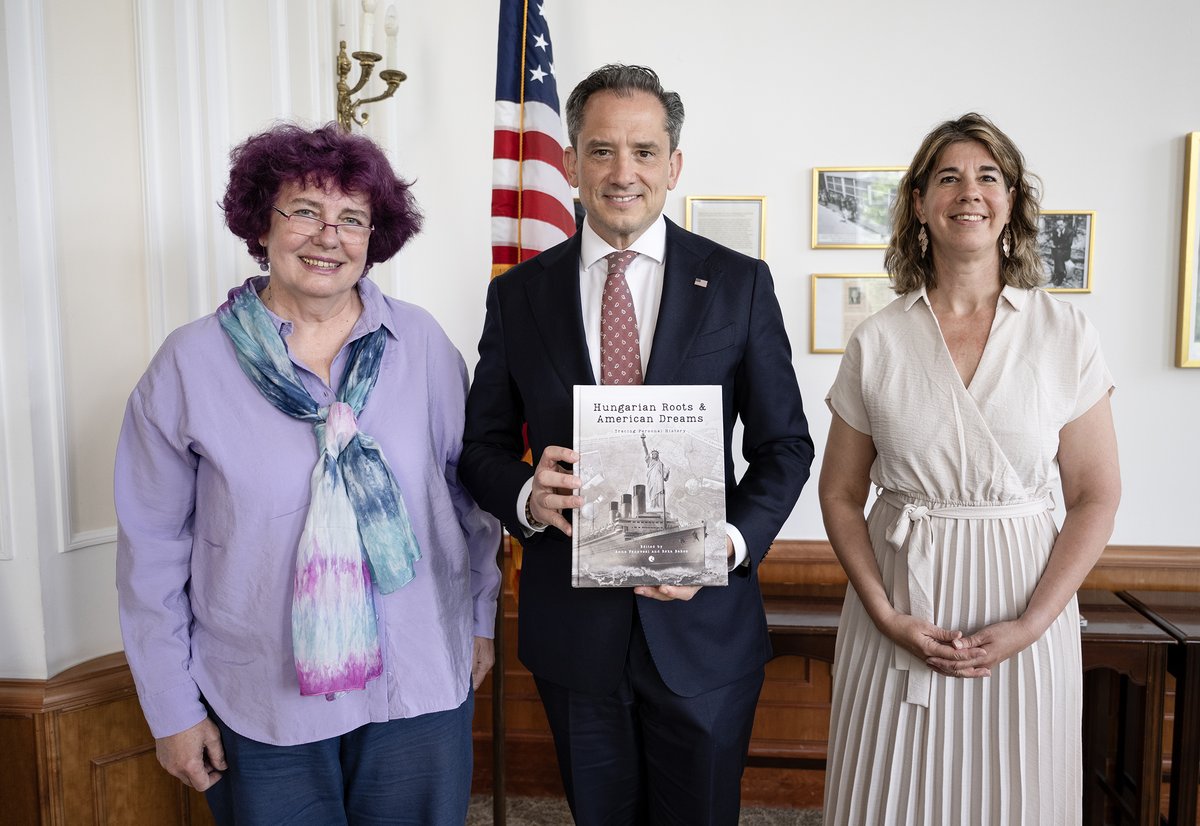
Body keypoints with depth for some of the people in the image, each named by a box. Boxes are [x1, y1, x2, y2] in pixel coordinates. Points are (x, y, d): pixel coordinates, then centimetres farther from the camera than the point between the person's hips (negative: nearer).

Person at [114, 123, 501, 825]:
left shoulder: (423, 343, -4)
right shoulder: (191, 363, -7)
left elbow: (470, 489, 6)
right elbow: (153, 548, -2)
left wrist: (480, 621, 9)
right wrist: (173, 709, 1)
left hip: (421, 688, 2)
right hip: (261, 704, -1)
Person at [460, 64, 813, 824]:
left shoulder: (740, 283, -3)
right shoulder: (518, 294, 0)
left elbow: (784, 444, -1)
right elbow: (483, 444, 5)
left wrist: (731, 543, -17)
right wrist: (526, 496, -17)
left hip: (703, 620, -1)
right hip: (571, 623, 1)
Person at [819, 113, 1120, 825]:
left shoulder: (1065, 333, -3)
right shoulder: (877, 342, -2)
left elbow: (1096, 498, -2)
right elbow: (841, 494, 2)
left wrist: (1029, 625, -11)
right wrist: (886, 616, -8)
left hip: (1025, 604, 0)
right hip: (899, 611, 0)